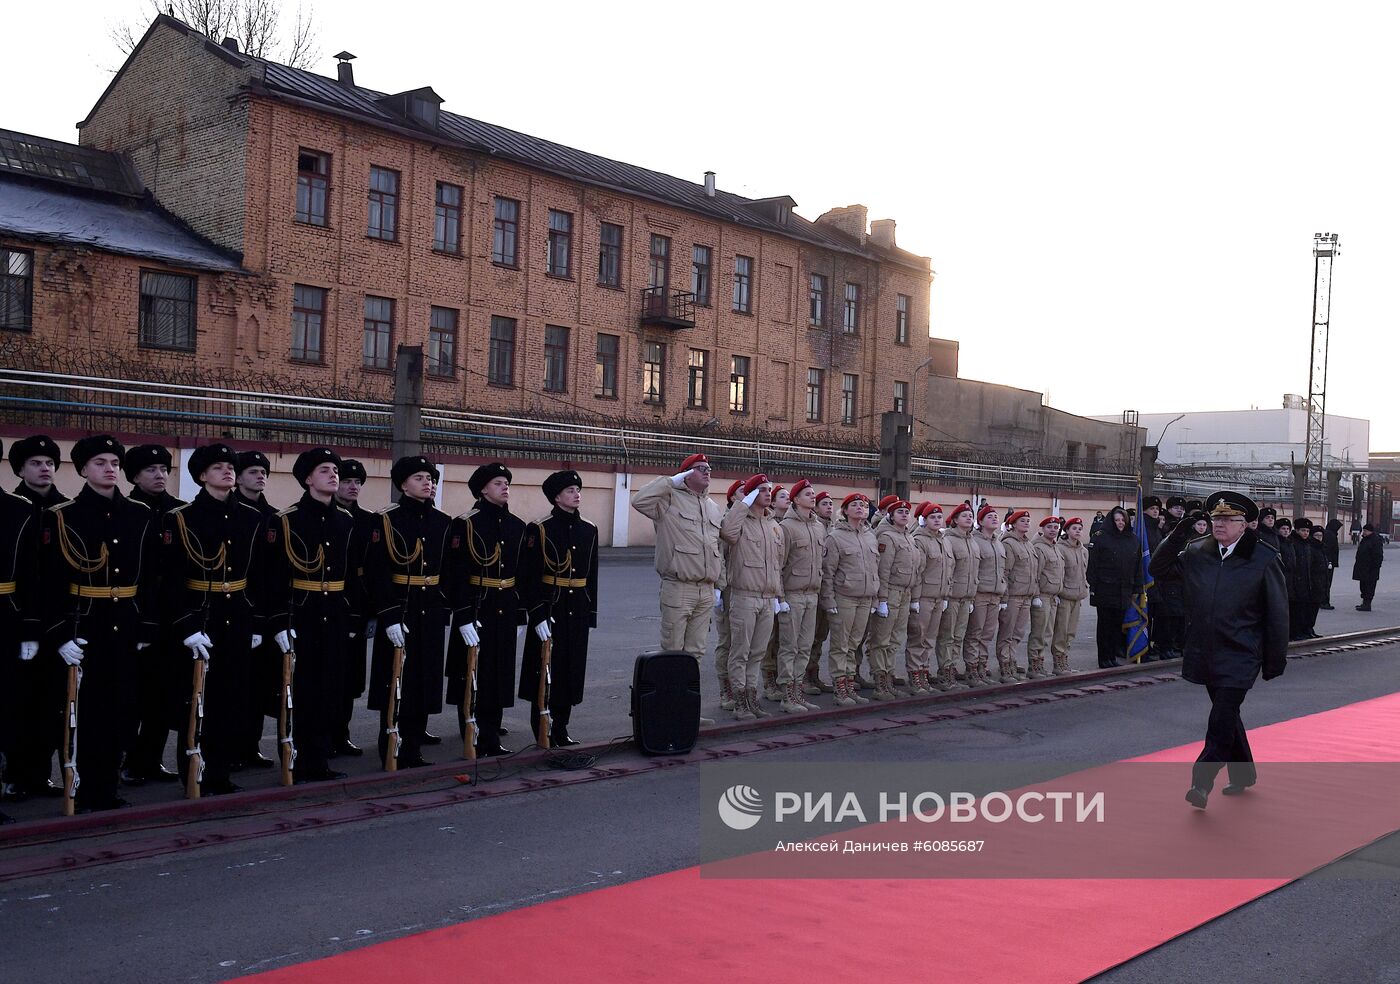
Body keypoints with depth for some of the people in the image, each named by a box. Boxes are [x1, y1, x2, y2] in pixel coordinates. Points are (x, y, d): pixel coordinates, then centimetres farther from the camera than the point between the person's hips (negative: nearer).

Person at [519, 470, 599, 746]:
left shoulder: (589, 530, 10)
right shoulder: (539, 529, -7)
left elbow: (592, 575, 13)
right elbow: (530, 576, -10)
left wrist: (592, 613, 10)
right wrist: (537, 614, -15)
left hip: (578, 611, 5)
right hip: (549, 608, -5)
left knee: (572, 668, 8)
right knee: (546, 669, 0)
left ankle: (560, 728, 20)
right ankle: (543, 732, 10)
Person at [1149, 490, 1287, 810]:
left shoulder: (1264, 560, -7)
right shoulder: (1195, 552, 4)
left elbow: (1277, 613, -3)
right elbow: (1156, 568, 8)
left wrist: (1275, 659, -2)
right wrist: (1177, 536, -6)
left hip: (1240, 657, -5)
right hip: (1205, 653, 5)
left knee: (1222, 720, -11)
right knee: (1227, 715, 19)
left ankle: (1201, 782, -8)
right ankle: (1243, 774, 36)